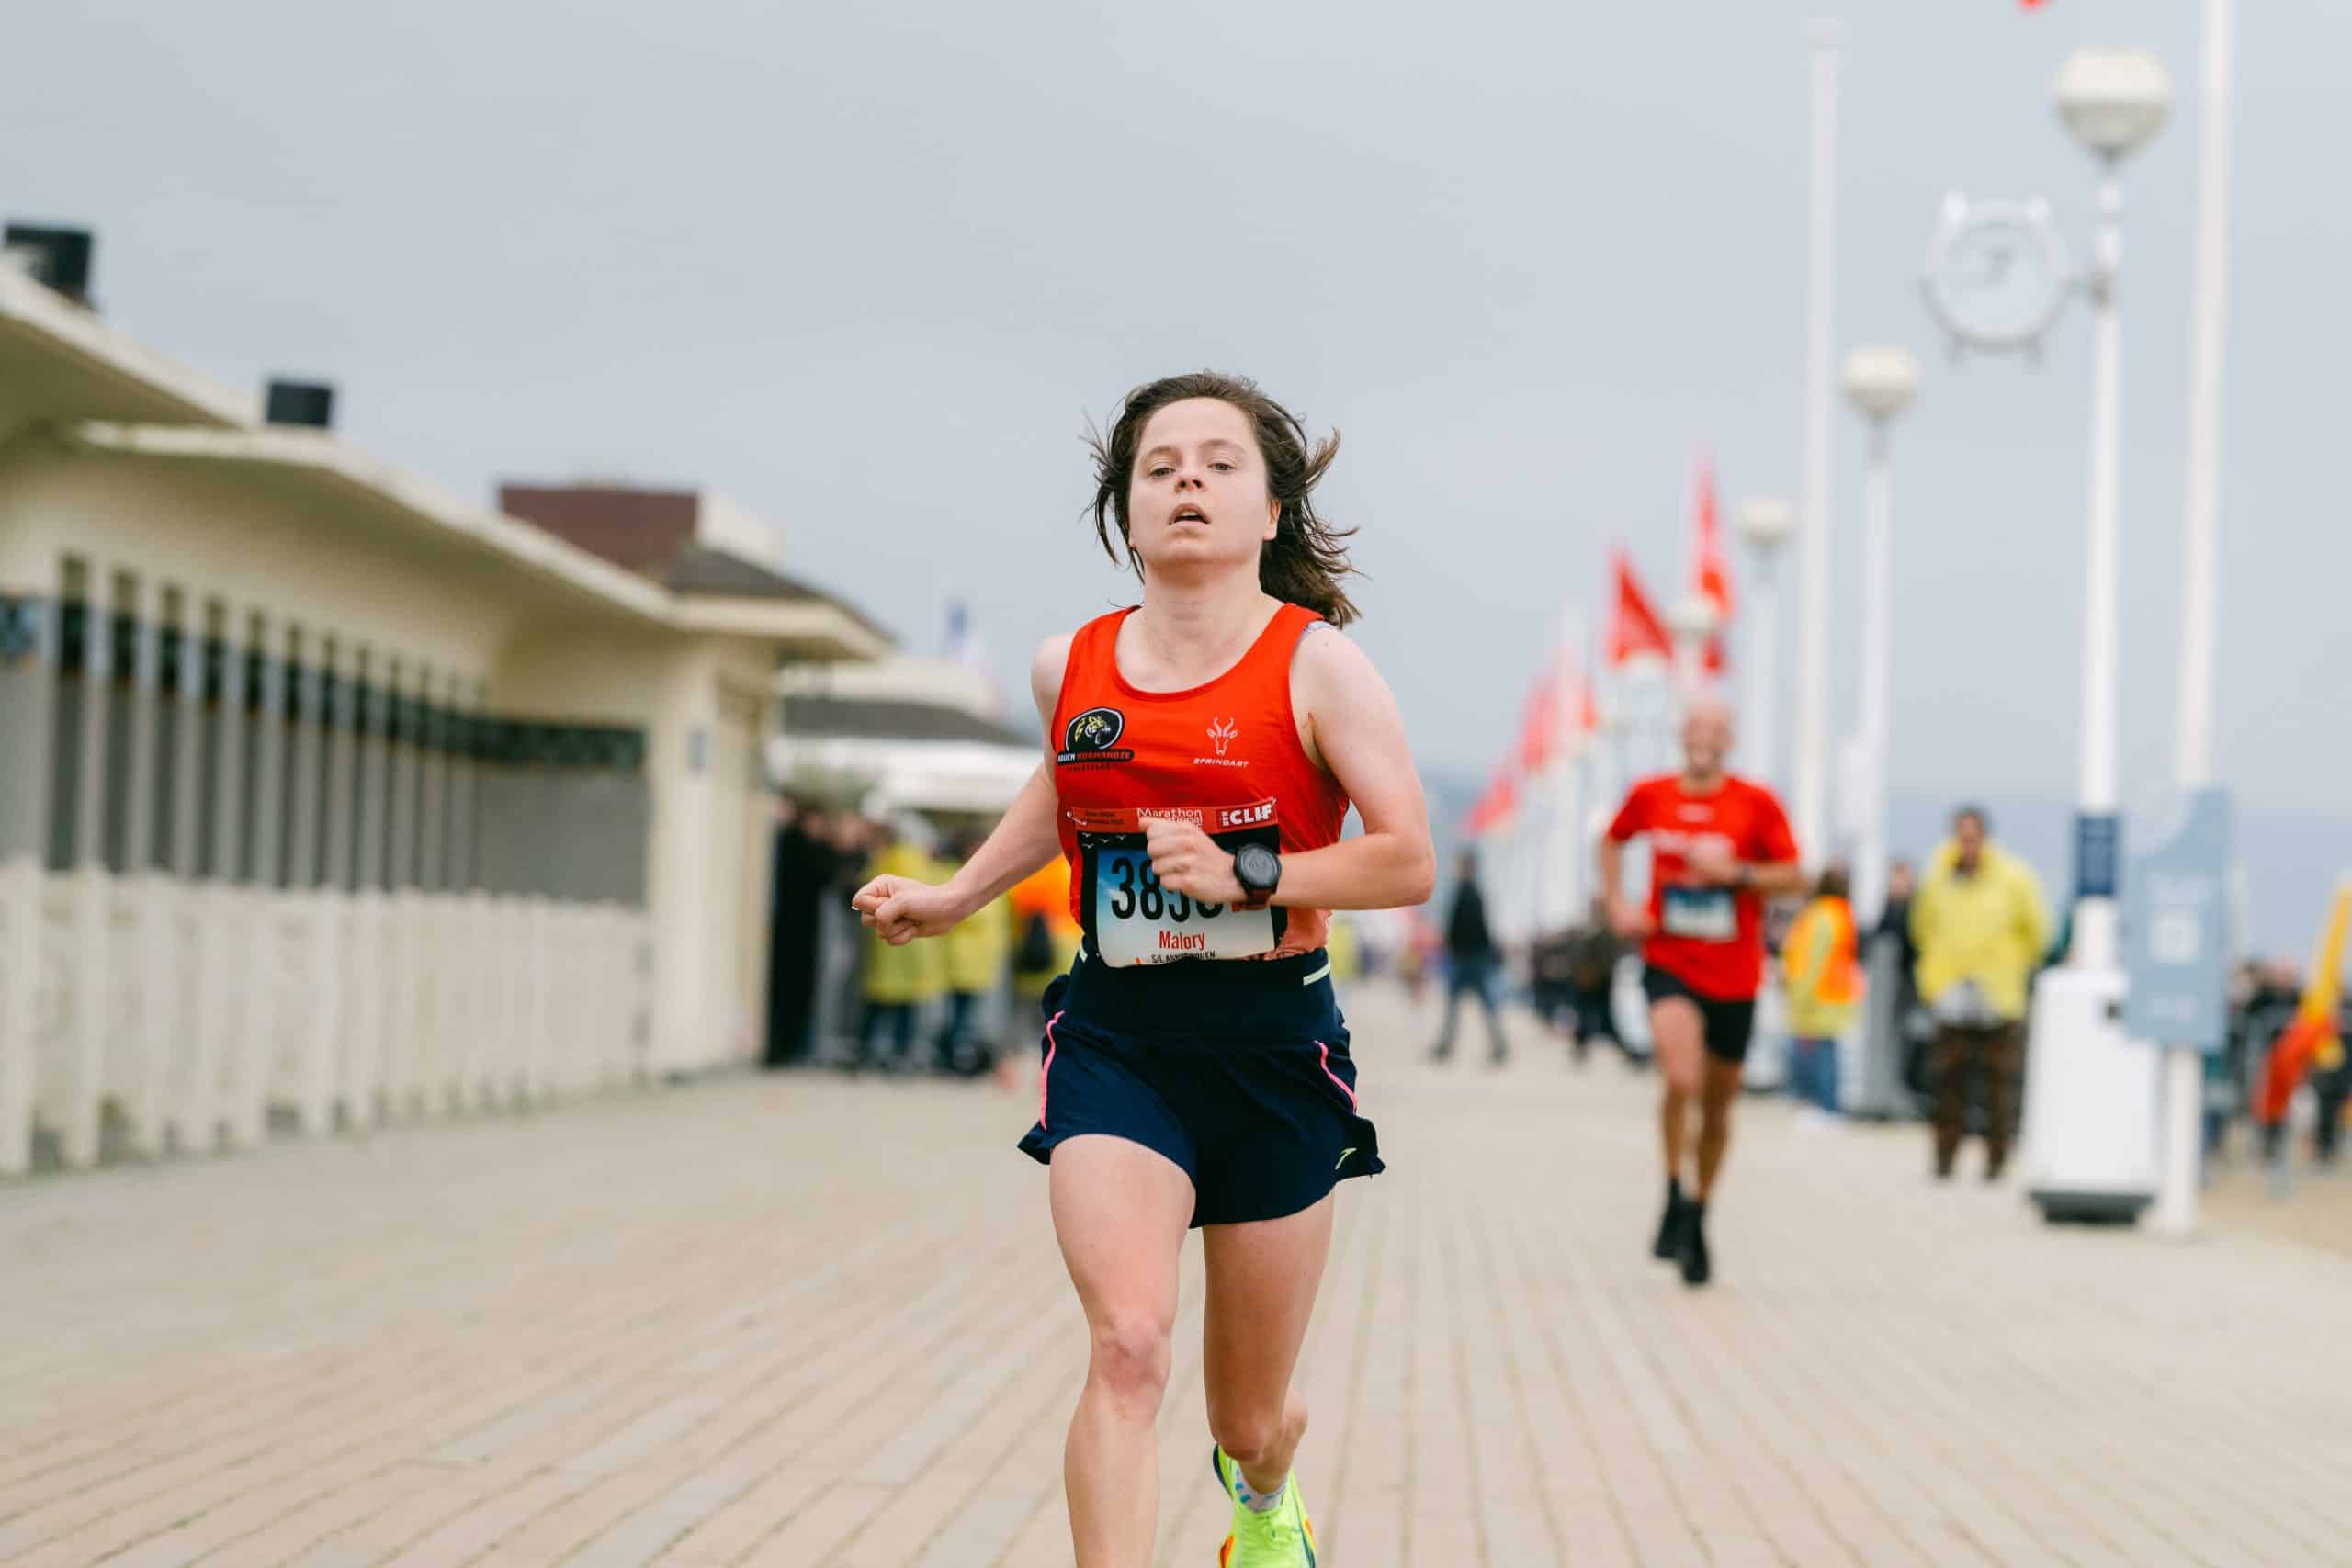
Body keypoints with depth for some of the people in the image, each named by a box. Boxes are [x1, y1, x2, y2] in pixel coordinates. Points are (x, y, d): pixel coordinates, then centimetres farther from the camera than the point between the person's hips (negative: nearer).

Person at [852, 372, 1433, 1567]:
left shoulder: (1318, 667, -8)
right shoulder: (1070, 669, 3)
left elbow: (1409, 862, -12)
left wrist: (1245, 875, -22)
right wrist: (952, 898, 23)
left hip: (1274, 1044, -1)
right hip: (1113, 1035, 1)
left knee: (1249, 1421, 13)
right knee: (1128, 1345, -25)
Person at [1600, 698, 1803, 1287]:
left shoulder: (1756, 804, -3)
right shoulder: (1650, 796, 2)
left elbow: (1793, 876, -2)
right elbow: (1613, 841, 21)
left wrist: (1736, 873, -18)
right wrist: (1617, 903, 7)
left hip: (1733, 975, 1)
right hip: (1670, 965, -1)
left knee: (1718, 1105, 11)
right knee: (1682, 1080, -24)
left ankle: (1698, 1219, 30)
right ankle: (1674, 1199, -6)